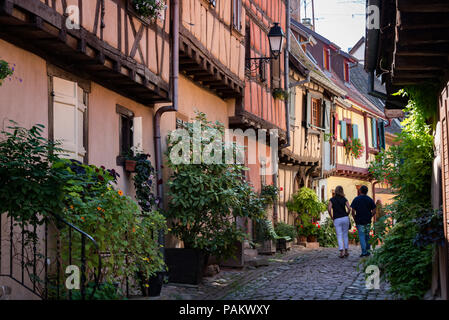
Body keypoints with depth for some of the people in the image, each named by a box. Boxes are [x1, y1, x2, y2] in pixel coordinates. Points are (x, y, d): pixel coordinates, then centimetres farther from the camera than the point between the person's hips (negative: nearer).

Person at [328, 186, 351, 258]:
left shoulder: (332, 200, 0)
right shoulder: (344, 199, 3)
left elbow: (329, 209, -12)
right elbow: (349, 209, -8)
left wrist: (331, 217, 3)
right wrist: (347, 215, 10)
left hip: (337, 220, -1)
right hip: (345, 218, 1)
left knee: (339, 236, 0)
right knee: (345, 235, 14)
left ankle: (341, 252, -11)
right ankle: (346, 251, 16)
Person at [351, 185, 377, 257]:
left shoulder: (356, 199, -5)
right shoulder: (370, 200, 2)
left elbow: (353, 211, -9)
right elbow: (374, 211, 0)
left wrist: (355, 219, 4)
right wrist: (369, 217, 13)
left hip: (359, 221, -3)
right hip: (368, 221, 3)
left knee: (362, 236, -1)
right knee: (367, 235, 16)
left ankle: (364, 252, -5)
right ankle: (368, 250, 18)